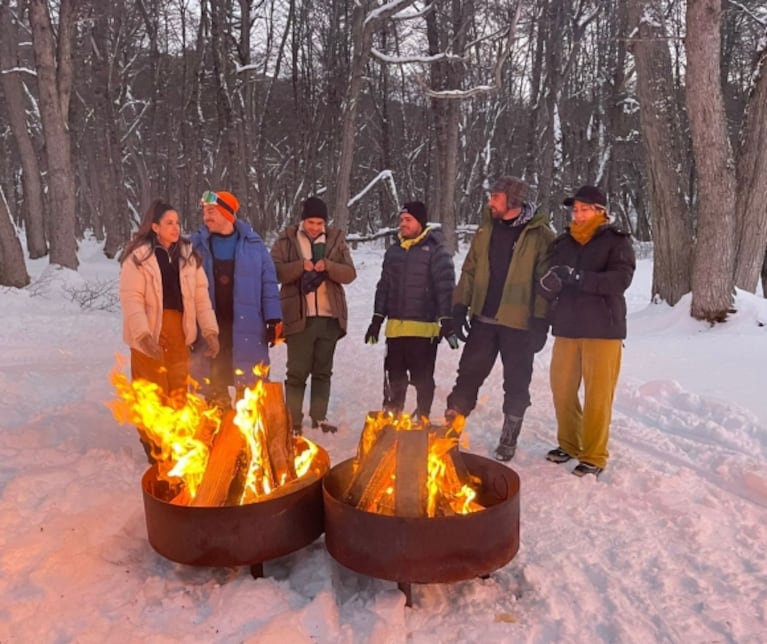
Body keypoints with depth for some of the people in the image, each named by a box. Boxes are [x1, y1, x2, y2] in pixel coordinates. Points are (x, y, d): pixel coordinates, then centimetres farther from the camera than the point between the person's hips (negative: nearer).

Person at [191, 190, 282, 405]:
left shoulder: (252, 243, 2)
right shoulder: (197, 243, 4)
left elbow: (268, 282, 2)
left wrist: (273, 319, -3)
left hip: (247, 327, -1)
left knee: (250, 385, 6)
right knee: (215, 383, 10)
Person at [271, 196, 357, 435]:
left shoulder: (336, 238, 6)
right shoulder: (287, 239, 1)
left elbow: (350, 273, 0)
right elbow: (275, 270, -7)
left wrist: (328, 266, -18)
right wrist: (301, 266, -21)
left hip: (330, 316, 3)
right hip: (299, 316, -2)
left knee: (323, 370, 12)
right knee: (297, 371, 2)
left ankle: (319, 416, 23)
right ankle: (293, 420, 10)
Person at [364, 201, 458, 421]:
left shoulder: (436, 250, -4)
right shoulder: (393, 251, 14)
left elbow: (445, 287, -10)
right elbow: (384, 286, 18)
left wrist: (447, 321, -16)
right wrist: (377, 319, 16)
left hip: (424, 328, -5)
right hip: (395, 327, 6)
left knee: (422, 379, 2)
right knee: (394, 377, 12)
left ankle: (422, 419, 16)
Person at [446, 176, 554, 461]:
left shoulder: (540, 235, -7)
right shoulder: (486, 231, 9)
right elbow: (469, 271, 12)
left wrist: (541, 321, -13)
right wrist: (460, 306, 4)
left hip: (519, 323, -4)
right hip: (483, 319, 4)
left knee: (516, 383, 9)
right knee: (468, 374, 9)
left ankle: (508, 440, 24)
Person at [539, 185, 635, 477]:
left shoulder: (617, 241, -2)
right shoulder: (562, 243, 11)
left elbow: (620, 279, -17)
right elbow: (550, 282, 8)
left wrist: (578, 277, -25)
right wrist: (549, 284, -16)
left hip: (603, 330, -4)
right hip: (566, 328, 5)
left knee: (598, 395, 1)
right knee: (562, 389, 11)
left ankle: (594, 456, 13)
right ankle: (569, 444, 30)